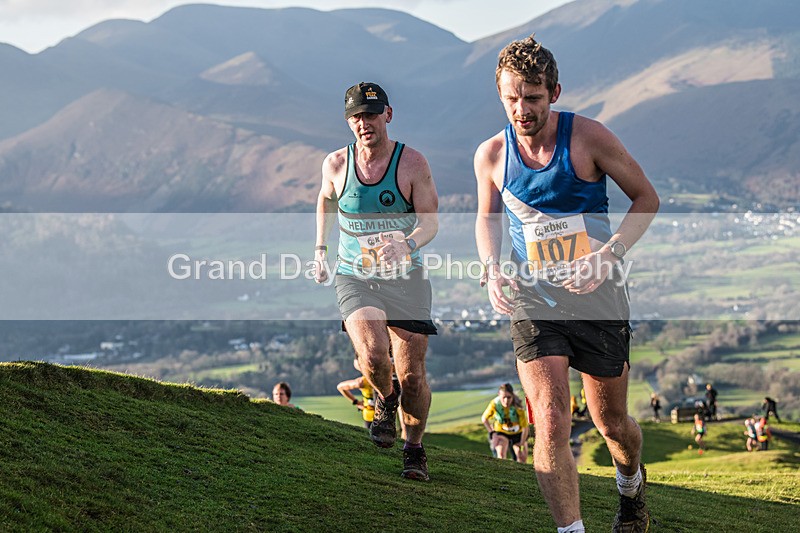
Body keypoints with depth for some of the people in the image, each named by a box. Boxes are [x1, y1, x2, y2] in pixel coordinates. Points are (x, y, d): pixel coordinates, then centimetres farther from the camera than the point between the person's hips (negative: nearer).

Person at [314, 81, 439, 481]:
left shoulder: (412, 163, -9)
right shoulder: (336, 164, -2)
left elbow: (430, 221, -14)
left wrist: (408, 244, -35)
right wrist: (320, 248, 18)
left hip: (405, 277, -1)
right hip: (355, 276, 1)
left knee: (412, 374, -3)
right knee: (372, 355, -25)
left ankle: (415, 449, 22)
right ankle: (386, 399, 11)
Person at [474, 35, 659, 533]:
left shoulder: (588, 136, -10)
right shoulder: (491, 155, -2)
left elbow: (647, 198, -1)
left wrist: (609, 255, -15)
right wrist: (492, 269, -4)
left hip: (597, 296, -1)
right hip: (532, 300, 1)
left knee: (612, 423, 13)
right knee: (551, 423, -16)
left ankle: (631, 482, 47)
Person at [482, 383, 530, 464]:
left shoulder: (518, 408, -31)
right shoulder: (494, 404, -26)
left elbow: (525, 428, -20)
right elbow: (484, 419, -6)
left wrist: (522, 444, -15)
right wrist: (492, 432, -5)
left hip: (517, 433, 0)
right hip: (501, 432, 0)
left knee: (522, 459, -2)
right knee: (501, 455, -23)